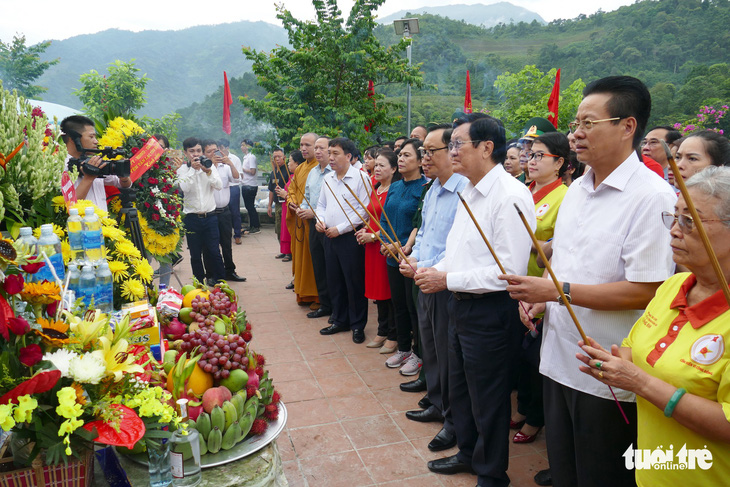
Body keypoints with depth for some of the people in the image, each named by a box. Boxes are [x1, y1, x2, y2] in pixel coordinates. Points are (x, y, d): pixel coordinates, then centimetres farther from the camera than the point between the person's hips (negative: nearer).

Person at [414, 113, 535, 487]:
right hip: (460, 304, 9)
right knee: (459, 389, 24)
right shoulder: (469, 191, 10)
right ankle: (468, 453, 46)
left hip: (490, 311, -9)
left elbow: (510, 271, -25)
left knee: (487, 399, 10)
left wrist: (447, 280, -21)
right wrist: (436, 270, 1)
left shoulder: (511, 196, -20)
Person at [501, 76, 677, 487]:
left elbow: (645, 291, -24)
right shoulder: (577, 188, 9)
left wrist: (557, 291, -22)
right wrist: (539, 297, 0)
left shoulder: (652, 197, -18)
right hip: (559, 359, 8)